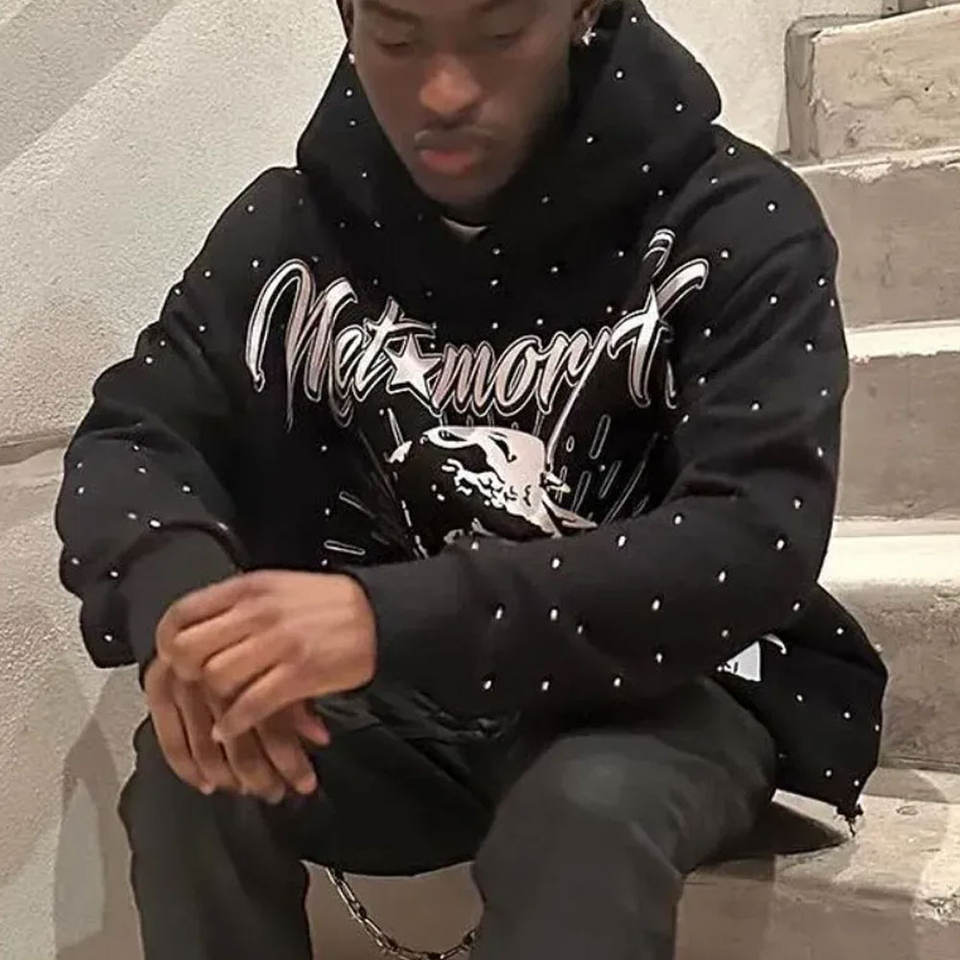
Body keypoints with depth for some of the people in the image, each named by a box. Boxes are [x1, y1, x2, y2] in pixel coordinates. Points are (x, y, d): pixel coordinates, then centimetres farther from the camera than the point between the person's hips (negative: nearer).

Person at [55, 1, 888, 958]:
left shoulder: (735, 222, -12)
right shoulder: (291, 223, 0)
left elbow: (756, 539, -22)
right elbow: (129, 435, -2)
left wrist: (392, 621, -35)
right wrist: (172, 589, -27)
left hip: (657, 688, -3)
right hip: (389, 700, 4)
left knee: (590, 814, -35)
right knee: (190, 768, -23)